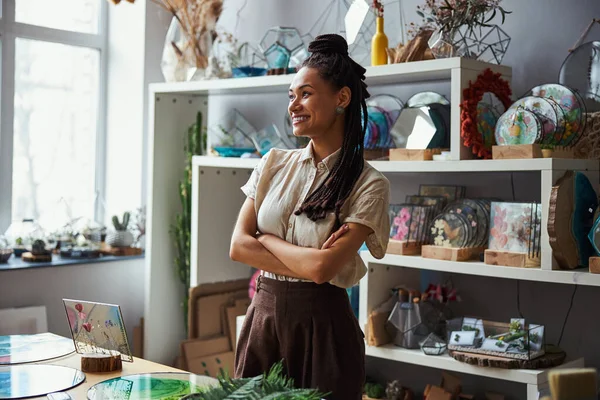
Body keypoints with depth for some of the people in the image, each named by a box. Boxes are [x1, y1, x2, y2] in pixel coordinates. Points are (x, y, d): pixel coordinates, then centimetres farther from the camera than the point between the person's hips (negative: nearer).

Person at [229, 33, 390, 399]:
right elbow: (238, 247, -3)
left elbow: (322, 268, -19)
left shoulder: (369, 185, -9)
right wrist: (305, 262, -13)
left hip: (322, 324, -4)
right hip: (263, 316, 4)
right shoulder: (273, 165, 5)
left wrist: (266, 238, -6)